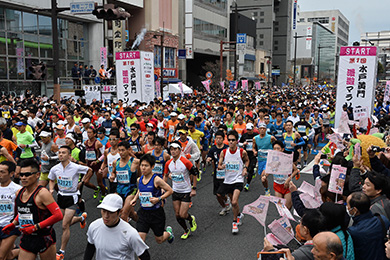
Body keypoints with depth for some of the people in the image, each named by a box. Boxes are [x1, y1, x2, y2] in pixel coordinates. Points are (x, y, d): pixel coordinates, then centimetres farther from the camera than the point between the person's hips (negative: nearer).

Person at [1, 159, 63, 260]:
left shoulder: (42, 193, -19)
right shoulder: (19, 193, 4)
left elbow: (58, 215, -25)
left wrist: (36, 227, -23)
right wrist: (13, 224, 8)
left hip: (44, 239, -6)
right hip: (26, 239, 6)